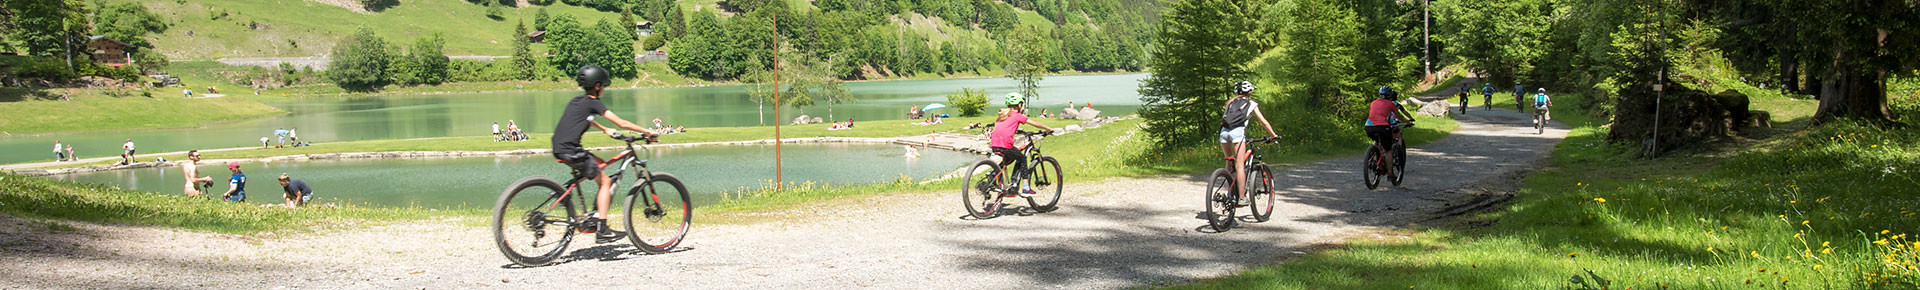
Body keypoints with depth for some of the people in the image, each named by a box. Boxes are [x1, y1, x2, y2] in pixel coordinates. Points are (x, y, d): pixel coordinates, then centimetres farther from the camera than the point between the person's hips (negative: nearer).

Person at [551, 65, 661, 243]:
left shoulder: (577, 101, 18)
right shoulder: (593, 103, -7)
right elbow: (622, 123, -8)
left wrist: (605, 130, 51)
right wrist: (648, 132, -1)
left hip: (559, 148, 9)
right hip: (570, 150, -9)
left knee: (601, 165, 22)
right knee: (605, 182, 1)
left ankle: (592, 219, 18)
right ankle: (602, 231, -4)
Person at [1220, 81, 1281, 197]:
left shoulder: (1231, 102, 28)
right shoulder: (1251, 104, 19)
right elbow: (1264, 122, 16)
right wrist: (1274, 135, 27)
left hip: (1224, 131, 4)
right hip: (1238, 131, -4)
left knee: (1229, 162, 19)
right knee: (1239, 165, -4)